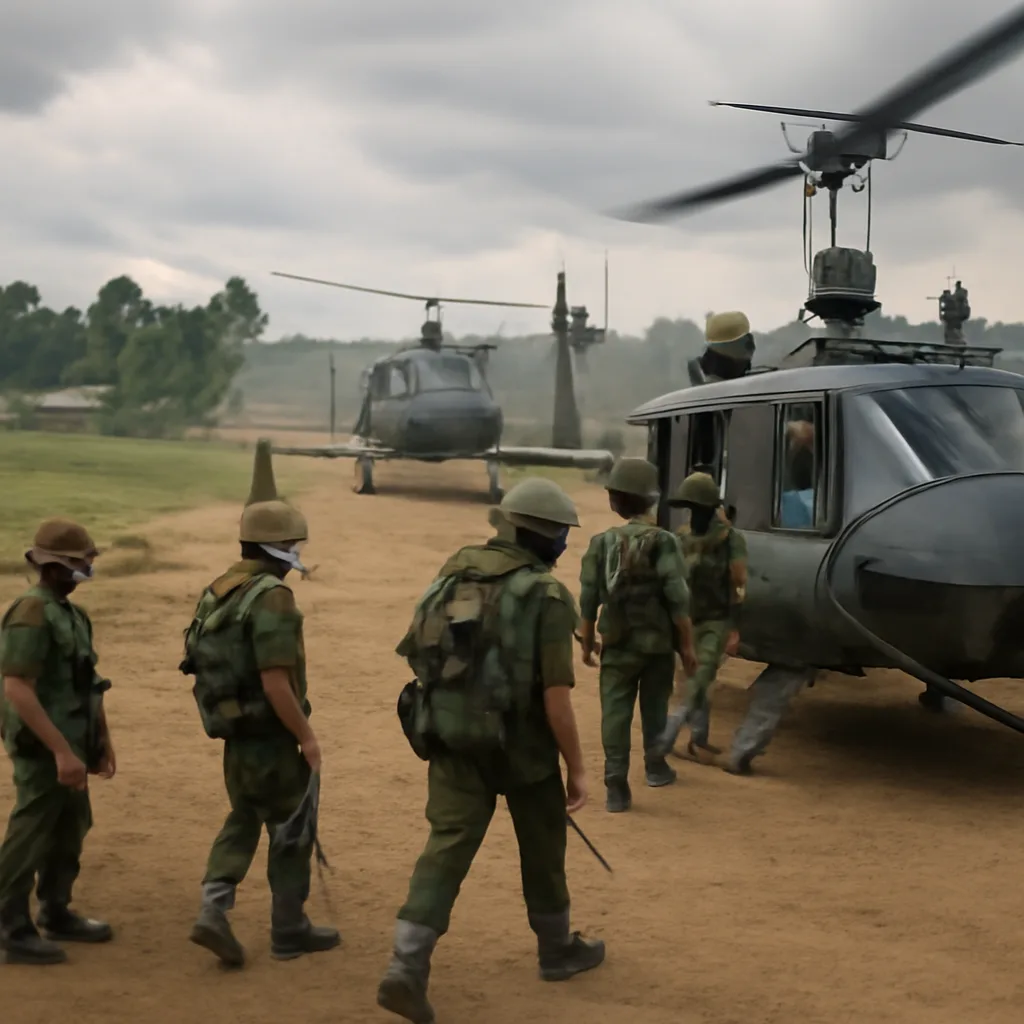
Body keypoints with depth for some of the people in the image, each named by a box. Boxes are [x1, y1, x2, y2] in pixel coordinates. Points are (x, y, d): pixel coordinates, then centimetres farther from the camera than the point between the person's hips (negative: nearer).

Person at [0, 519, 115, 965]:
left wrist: (102, 740, 18)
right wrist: (61, 751, -25)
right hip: (44, 749, -10)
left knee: (71, 828, 17)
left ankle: (56, 915, 30)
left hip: (70, 744, 10)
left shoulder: (69, 613, 11)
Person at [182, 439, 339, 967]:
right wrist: (306, 736, -17)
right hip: (271, 738, -8)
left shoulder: (218, 591, 6)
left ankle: (214, 910, 4)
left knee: (243, 822, 19)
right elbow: (275, 681, -26)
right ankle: (289, 931, 18)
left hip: (235, 735, 8)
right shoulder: (271, 597, -21)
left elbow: (202, 661, 13)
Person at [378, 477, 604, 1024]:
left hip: (451, 735, 5)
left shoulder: (455, 572, 5)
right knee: (542, 843, 16)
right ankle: (557, 948, 34)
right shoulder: (548, 597, -14)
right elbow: (556, 696, -17)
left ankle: (406, 967, -10)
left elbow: (423, 656, 11)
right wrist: (577, 768, -8)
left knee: (448, 844, 3)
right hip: (518, 741, -4)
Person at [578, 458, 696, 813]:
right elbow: (678, 599, -14)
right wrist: (687, 644, -5)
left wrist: (587, 641, 11)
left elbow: (589, 599, -1)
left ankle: (616, 784, -8)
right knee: (655, 707, 19)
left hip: (617, 644, 0)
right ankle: (655, 766, 35)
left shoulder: (602, 543, -4)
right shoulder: (664, 542, -11)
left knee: (615, 712, 1)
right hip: (658, 642, 0)